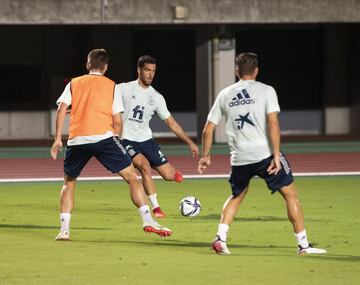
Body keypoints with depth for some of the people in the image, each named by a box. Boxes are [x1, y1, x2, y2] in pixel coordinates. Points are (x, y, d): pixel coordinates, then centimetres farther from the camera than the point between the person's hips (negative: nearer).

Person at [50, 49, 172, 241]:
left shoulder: (74, 84, 20)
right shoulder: (111, 86, 15)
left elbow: (61, 109, 5)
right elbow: (118, 122, 9)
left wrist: (57, 139, 5)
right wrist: (114, 142, 23)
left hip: (77, 139, 2)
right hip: (103, 136, -2)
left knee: (69, 182, 22)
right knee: (131, 176, 4)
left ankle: (64, 229, 12)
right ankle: (148, 221, -10)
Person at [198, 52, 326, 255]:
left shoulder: (225, 95, 11)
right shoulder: (265, 90, 0)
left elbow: (208, 130, 13)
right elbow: (273, 123, -13)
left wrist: (206, 156, 24)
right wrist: (276, 155, -14)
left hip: (240, 158, 4)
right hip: (265, 154, -4)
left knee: (237, 196, 25)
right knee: (291, 195, 7)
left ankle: (220, 238, 9)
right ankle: (303, 245, 4)